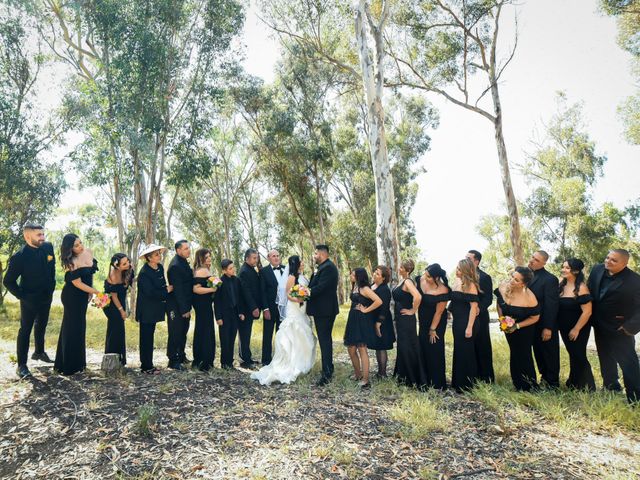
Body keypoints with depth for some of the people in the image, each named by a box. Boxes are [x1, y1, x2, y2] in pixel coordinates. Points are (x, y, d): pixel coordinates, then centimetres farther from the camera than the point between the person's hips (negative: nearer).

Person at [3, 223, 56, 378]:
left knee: (41, 326, 22)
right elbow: (8, 281, -14)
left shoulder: (48, 247, -7)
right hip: (30, 300, -6)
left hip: (46, 297, 6)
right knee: (25, 330, 4)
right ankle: (22, 365, 13)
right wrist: (22, 297, -14)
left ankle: (39, 352, 40)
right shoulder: (19, 257, -22)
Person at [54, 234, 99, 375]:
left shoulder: (88, 252, -2)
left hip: (83, 296, 8)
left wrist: (91, 291, 13)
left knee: (79, 327, 16)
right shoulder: (71, 263, -23)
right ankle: (69, 366, 12)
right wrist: (96, 292, -16)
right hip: (72, 297, -8)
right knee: (72, 328, 0)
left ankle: (77, 362, 30)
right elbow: (78, 283, -20)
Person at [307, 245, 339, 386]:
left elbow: (320, 288, -25)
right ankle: (328, 368, 32)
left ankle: (327, 374, -4)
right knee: (325, 339, 19)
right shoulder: (323, 267, 14)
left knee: (325, 340, -8)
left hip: (324, 310, -11)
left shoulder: (328, 267, -18)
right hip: (323, 309, 11)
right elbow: (315, 285, 13)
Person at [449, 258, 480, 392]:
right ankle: (458, 382, 29)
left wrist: (469, 327, -21)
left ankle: (467, 385, 16)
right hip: (457, 322, 8)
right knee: (458, 352, 16)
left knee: (466, 353, 2)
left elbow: (474, 306, -19)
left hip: (466, 322, -8)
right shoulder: (457, 282, 7)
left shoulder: (470, 285, -16)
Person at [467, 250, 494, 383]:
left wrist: (478, 309, -25)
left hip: (479, 318, -5)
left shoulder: (485, 277, -8)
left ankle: (486, 378, 16)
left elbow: (488, 299, -11)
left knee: (482, 348, 5)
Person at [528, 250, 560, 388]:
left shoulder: (550, 279, -17)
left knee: (550, 354, 9)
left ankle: (552, 383, 22)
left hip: (545, 325, -6)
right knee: (538, 353, 17)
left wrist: (548, 327, -20)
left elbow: (551, 305, -19)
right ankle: (544, 378, 33)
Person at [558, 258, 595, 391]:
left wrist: (576, 329, -16)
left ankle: (585, 388, 23)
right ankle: (573, 384, 34)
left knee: (579, 356, 5)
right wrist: (559, 326, 6)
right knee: (572, 354, 19)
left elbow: (587, 312, -21)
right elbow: (558, 307, 10)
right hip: (564, 329, 6)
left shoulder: (581, 288, -19)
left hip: (578, 330, -6)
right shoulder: (562, 285, 1)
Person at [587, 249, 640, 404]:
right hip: (600, 327, 7)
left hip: (620, 330, -6)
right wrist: (592, 317, 5)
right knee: (606, 361, 21)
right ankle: (612, 389, 39)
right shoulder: (597, 270, -4)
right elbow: (590, 291, 8)